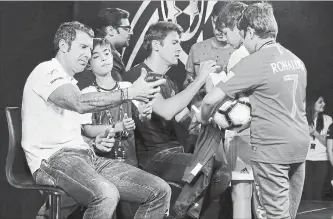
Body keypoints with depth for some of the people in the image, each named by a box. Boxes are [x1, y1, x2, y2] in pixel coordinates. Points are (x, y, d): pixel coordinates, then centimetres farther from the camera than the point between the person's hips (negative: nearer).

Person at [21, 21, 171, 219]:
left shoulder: (68, 82, 26)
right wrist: (130, 93, -27)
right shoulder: (47, 71, -5)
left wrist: (94, 142, 8)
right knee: (106, 195, -40)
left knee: (160, 191, -6)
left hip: (85, 156, 9)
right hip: (53, 158, -9)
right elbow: (80, 104, -24)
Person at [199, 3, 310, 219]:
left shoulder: (254, 62, -12)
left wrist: (205, 119, 7)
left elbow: (211, 99, -14)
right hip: (300, 144, 7)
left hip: (271, 147, -7)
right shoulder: (296, 61, 11)